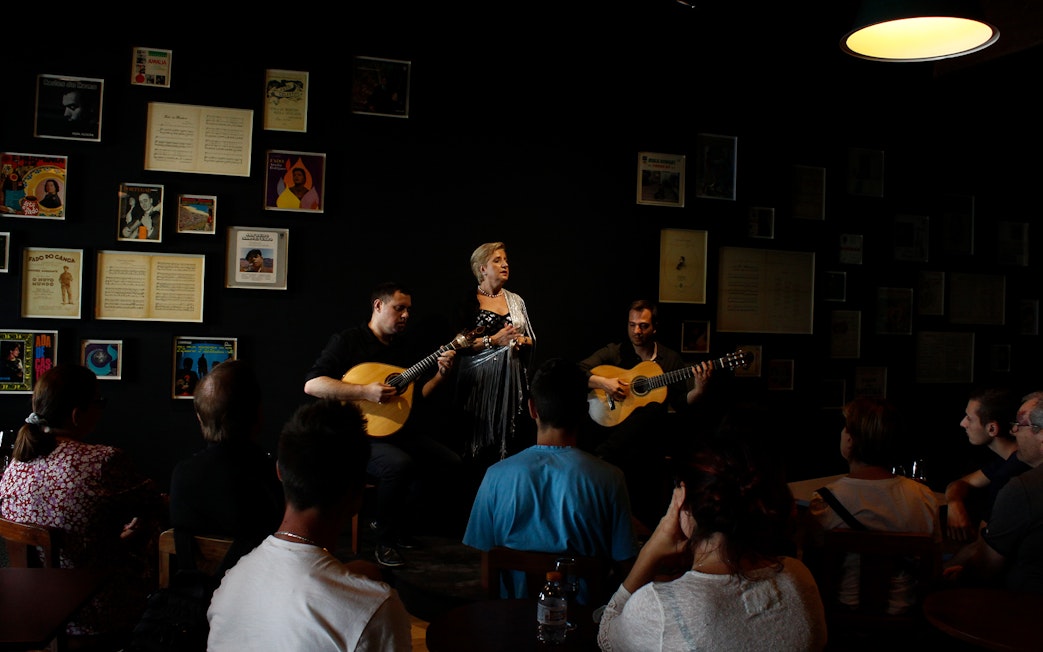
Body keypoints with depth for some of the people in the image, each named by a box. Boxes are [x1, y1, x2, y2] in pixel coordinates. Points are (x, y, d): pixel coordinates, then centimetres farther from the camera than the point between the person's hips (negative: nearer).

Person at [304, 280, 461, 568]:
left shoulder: (408, 345, 14)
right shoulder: (348, 340, -6)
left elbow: (419, 394, 14)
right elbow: (311, 384, -18)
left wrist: (440, 374, -5)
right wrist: (365, 391, -26)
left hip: (403, 433, 7)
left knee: (451, 462, -8)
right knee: (400, 463, -34)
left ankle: (398, 523, 9)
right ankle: (385, 541, -10)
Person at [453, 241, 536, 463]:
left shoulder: (516, 300, 14)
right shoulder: (468, 302, -1)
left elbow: (532, 340, 17)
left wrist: (521, 341, -4)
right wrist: (493, 340, -15)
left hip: (512, 377, 4)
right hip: (480, 379, -4)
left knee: (508, 437, -1)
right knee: (480, 439, -6)